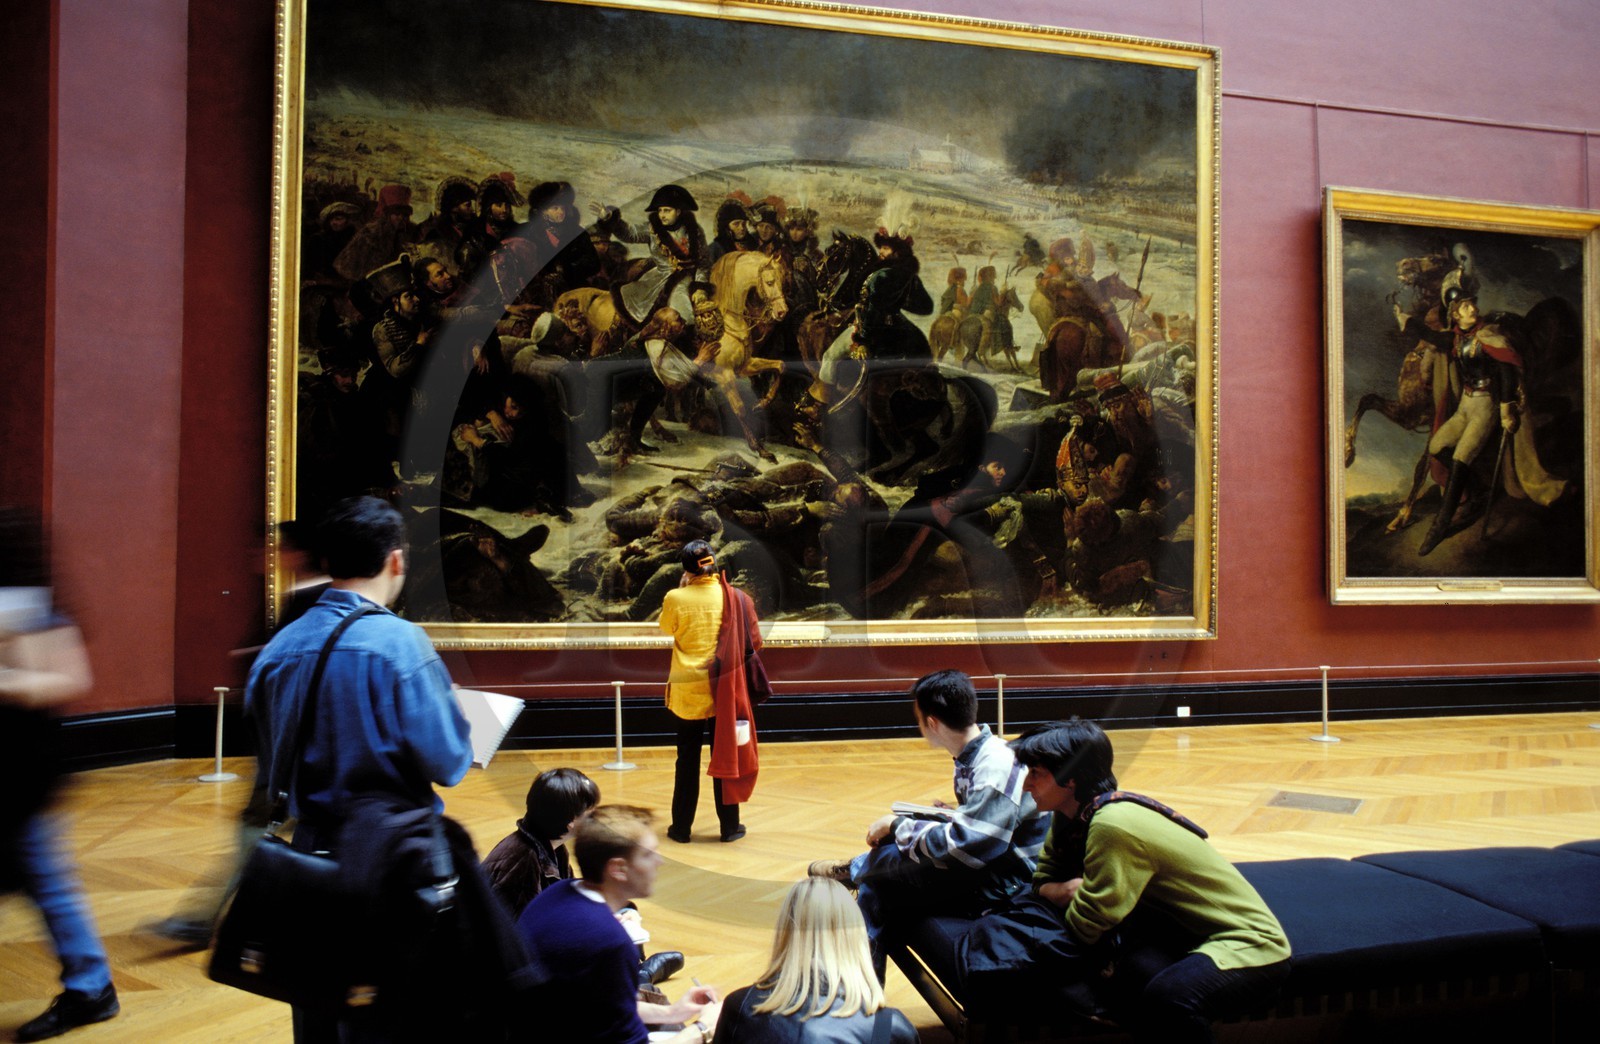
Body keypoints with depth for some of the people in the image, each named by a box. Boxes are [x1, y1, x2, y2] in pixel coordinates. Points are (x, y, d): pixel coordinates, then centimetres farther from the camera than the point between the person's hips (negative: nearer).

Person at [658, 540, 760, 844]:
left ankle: (681, 826, 20)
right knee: (725, 755, 11)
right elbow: (753, 642, -4)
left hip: (687, 689, 0)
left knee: (687, 759, 13)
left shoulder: (675, 599, -12)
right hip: (723, 689, 0)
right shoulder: (734, 597, -10)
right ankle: (729, 826, 18)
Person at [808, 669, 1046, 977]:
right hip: (981, 869, 10)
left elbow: (964, 849, -29)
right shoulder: (971, 758, 6)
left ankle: (852, 870, 14)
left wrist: (898, 827, -18)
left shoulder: (997, 767, -24)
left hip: (1005, 883, -10)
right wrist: (951, 815, -2)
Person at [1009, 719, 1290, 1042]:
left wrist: (1071, 894, 1)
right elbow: (1042, 881, 10)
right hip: (1189, 936, 8)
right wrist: (1067, 889, -11)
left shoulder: (1113, 825, -26)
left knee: (1168, 996, -37)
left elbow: (1085, 928, -21)